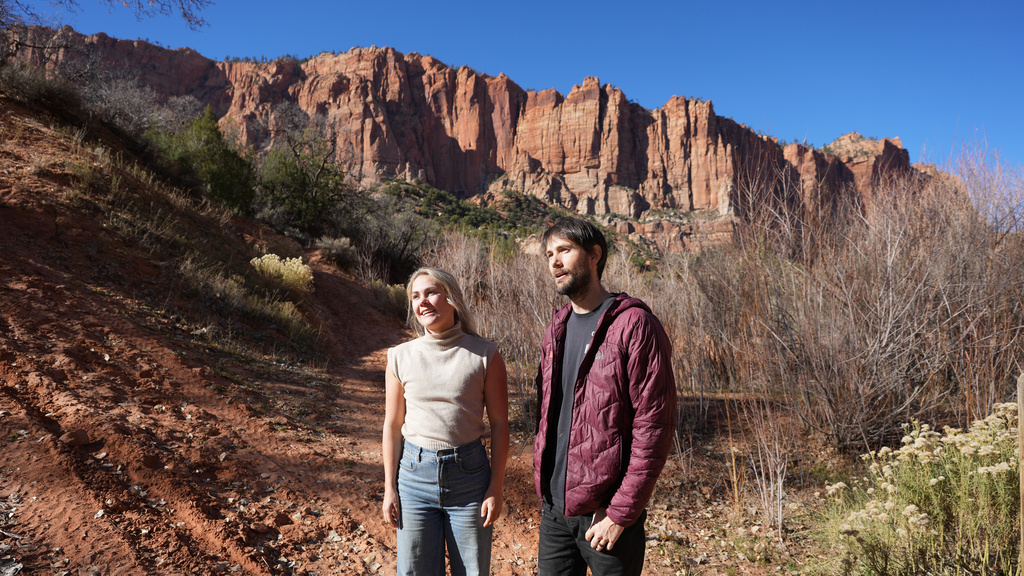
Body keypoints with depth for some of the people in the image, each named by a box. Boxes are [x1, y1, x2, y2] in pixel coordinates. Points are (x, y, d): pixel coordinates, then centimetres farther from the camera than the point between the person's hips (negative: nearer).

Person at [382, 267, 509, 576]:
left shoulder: (485, 355, -5)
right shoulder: (401, 357, 1)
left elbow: (499, 423, -3)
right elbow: (393, 426, 5)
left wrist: (496, 488, -5)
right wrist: (389, 489, 5)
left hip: (469, 474, -1)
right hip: (415, 472, 2)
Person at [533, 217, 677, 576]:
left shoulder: (635, 325, -12)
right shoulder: (556, 329, 9)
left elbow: (655, 427, -15)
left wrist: (621, 512, -16)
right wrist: (543, 485, 9)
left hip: (606, 513, -6)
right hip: (554, 509, 6)